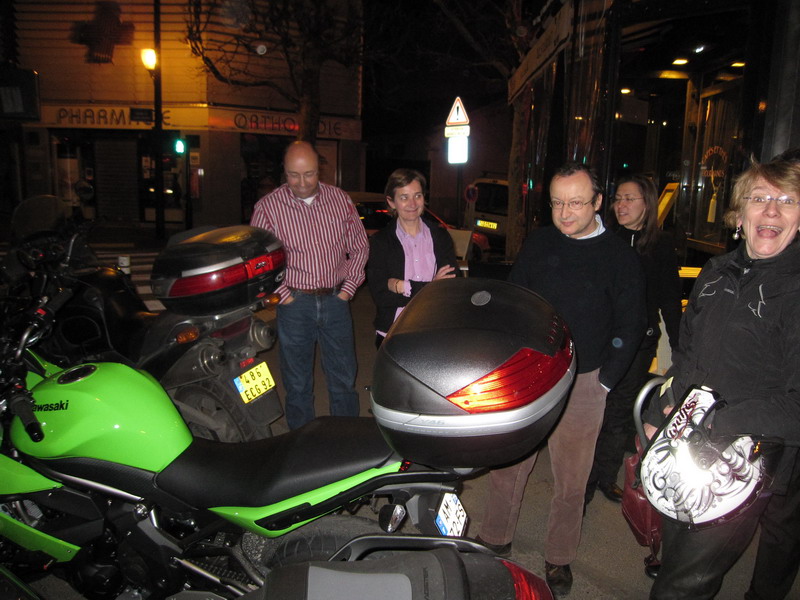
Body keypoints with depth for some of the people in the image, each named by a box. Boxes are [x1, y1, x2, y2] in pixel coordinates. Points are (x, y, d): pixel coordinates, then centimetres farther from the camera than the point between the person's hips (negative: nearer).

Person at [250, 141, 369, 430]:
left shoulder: (341, 200, 3)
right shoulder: (267, 207, -5)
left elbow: (360, 247, 10)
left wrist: (348, 288, 2)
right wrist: (283, 294, -8)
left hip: (335, 300, 2)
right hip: (295, 303, -2)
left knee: (344, 380, 12)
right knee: (297, 383, 10)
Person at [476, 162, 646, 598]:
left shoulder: (620, 257, -4)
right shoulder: (537, 242, 4)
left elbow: (629, 328, 0)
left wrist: (603, 382, -4)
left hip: (582, 384, -2)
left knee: (571, 479, 9)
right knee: (505, 463, 11)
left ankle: (559, 558, 30)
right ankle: (494, 538, 32)